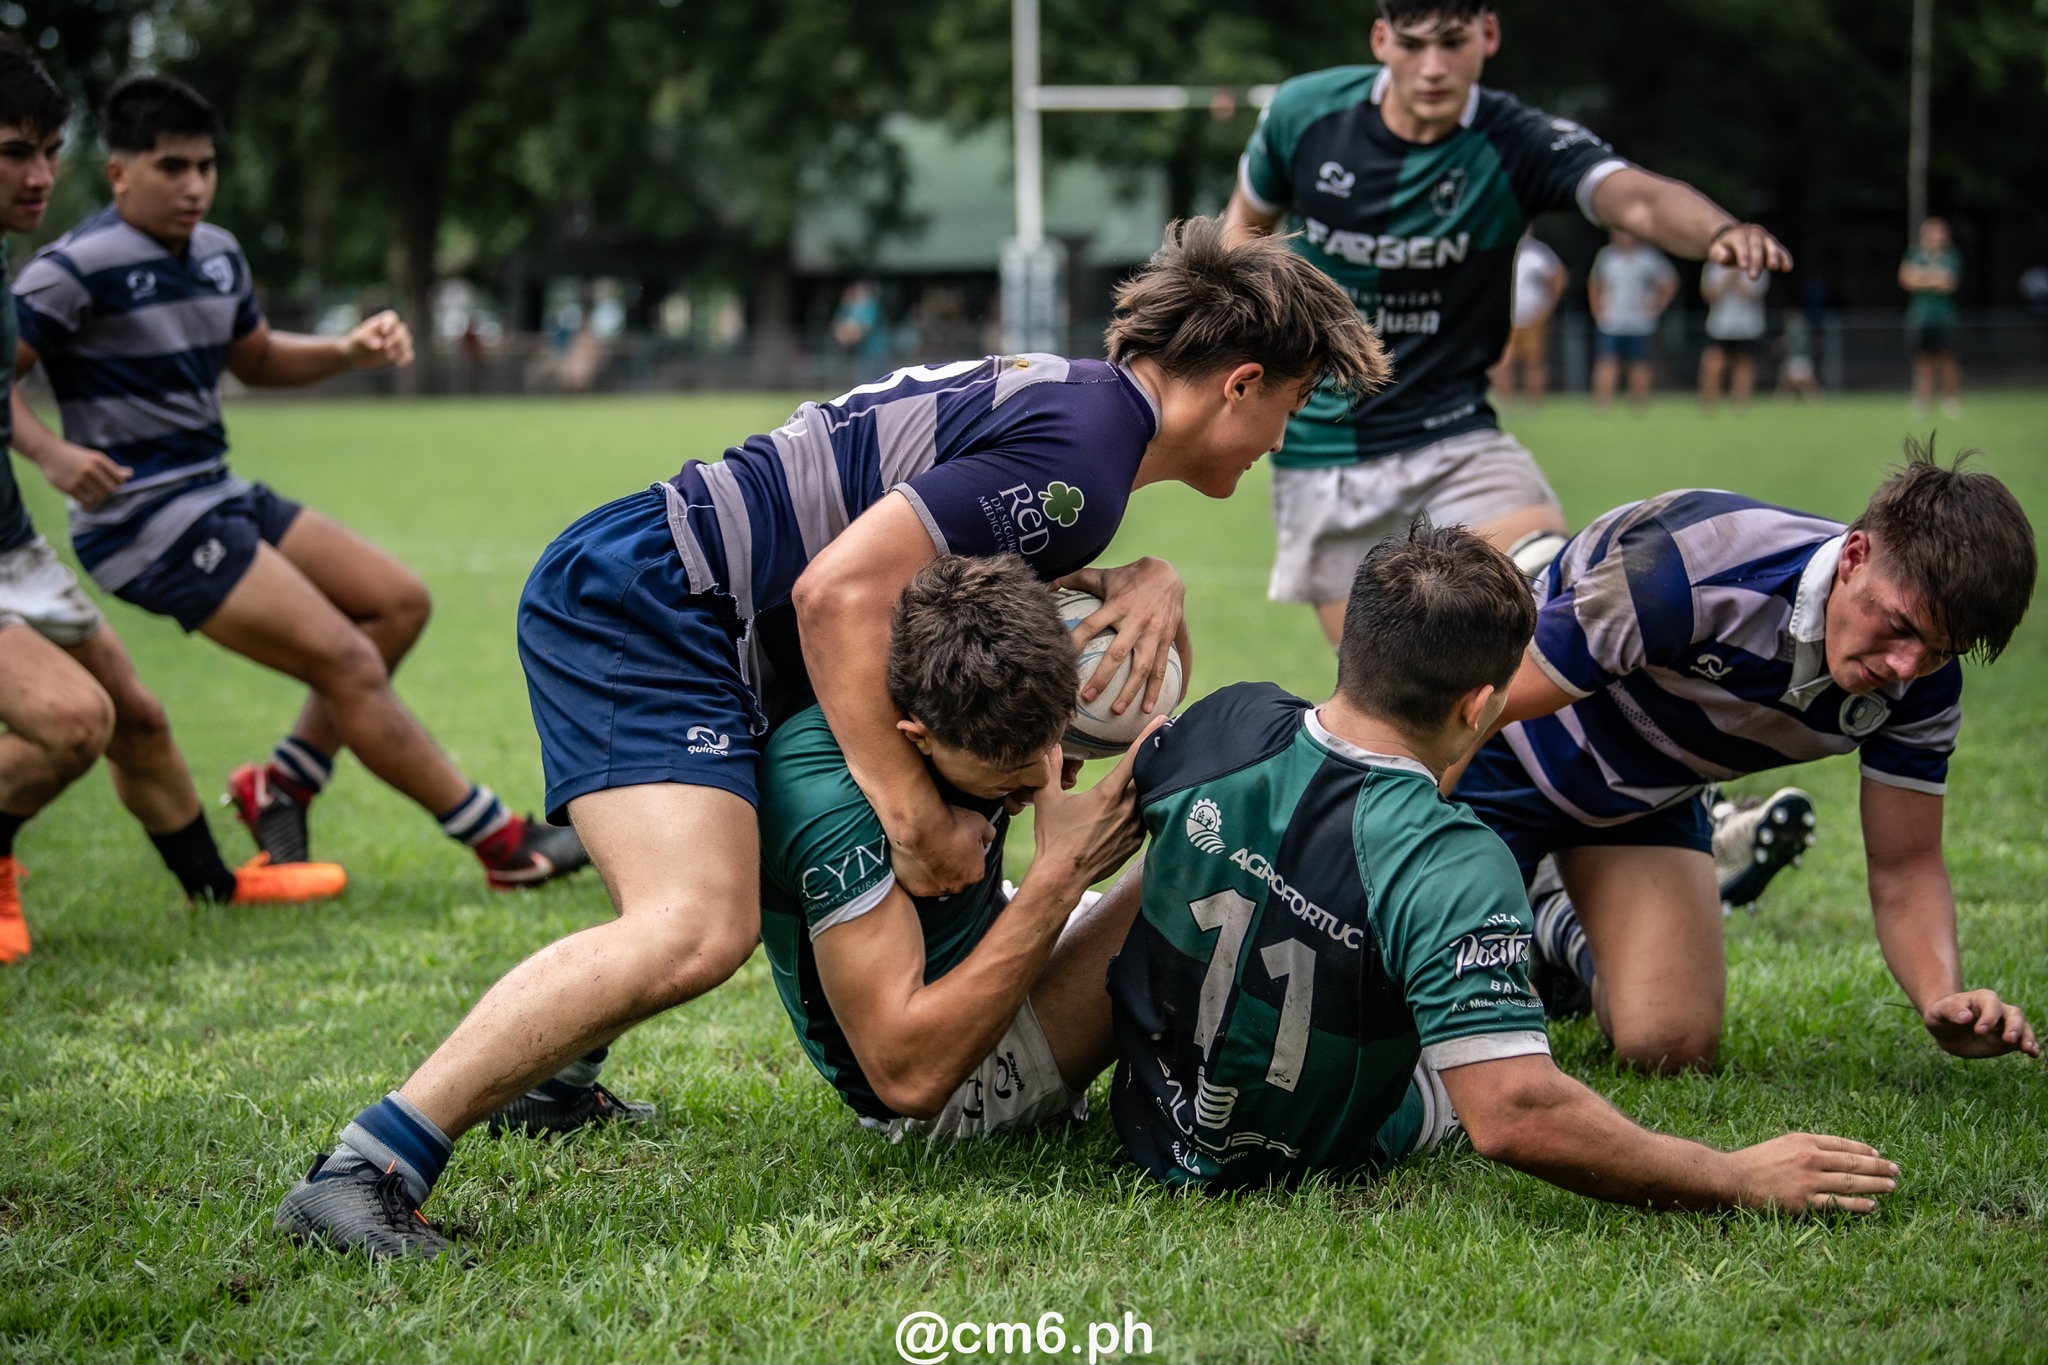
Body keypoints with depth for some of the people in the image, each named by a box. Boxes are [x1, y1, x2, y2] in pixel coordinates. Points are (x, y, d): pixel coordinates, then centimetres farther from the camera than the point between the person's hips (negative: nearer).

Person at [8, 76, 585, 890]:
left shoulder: (216, 255, 11)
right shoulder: (78, 270, -14)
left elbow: (257, 358, 26)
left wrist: (351, 352, 9)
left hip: (217, 497, 10)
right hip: (147, 525, -10)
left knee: (398, 602, 10)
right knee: (349, 662, -13)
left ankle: (282, 785, 12)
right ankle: (504, 846, -6)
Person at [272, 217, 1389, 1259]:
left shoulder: (1074, 398, 13)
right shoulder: (1076, 451, -18)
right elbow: (840, 590, -25)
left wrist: (1141, 586, 2)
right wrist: (916, 817, -22)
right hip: (639, 604, -11)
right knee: (695, 929, -26)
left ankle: (551, 1071, 39)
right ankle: (364, 1169, -26)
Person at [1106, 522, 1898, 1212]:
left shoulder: (1227, 724, -19)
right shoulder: (1454, 869, -36)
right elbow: (1515, 1118, -42)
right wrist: (1742, 1180, -33)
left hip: (1152, 1116, 4)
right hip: (1323, 1161, -4)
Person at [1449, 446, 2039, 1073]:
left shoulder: (1923, 686, -21)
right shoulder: (1682, 574, -40)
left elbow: (1904, 868, -9)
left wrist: (1945, 1000, -29)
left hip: (1648, 797, 5)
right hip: (1504, 762, -5)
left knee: (1671, 1045, -11)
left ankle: (1567, 935, 23)